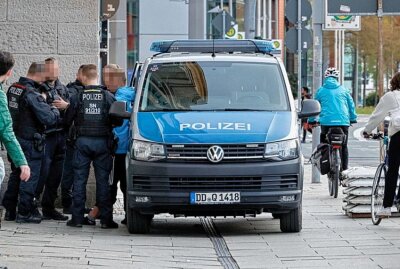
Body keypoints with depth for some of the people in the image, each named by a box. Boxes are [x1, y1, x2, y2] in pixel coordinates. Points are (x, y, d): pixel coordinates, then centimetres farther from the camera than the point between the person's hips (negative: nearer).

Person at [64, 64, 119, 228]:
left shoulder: (77, 97, -4)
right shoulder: (108, 97, -3)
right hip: (102, 142, 0)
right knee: (103, 181, 3)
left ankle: (77, 218, 5)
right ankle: (106, 219, 2)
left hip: (82, 142, 0)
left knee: (79, 180, 6)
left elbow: (67, 120, 3)